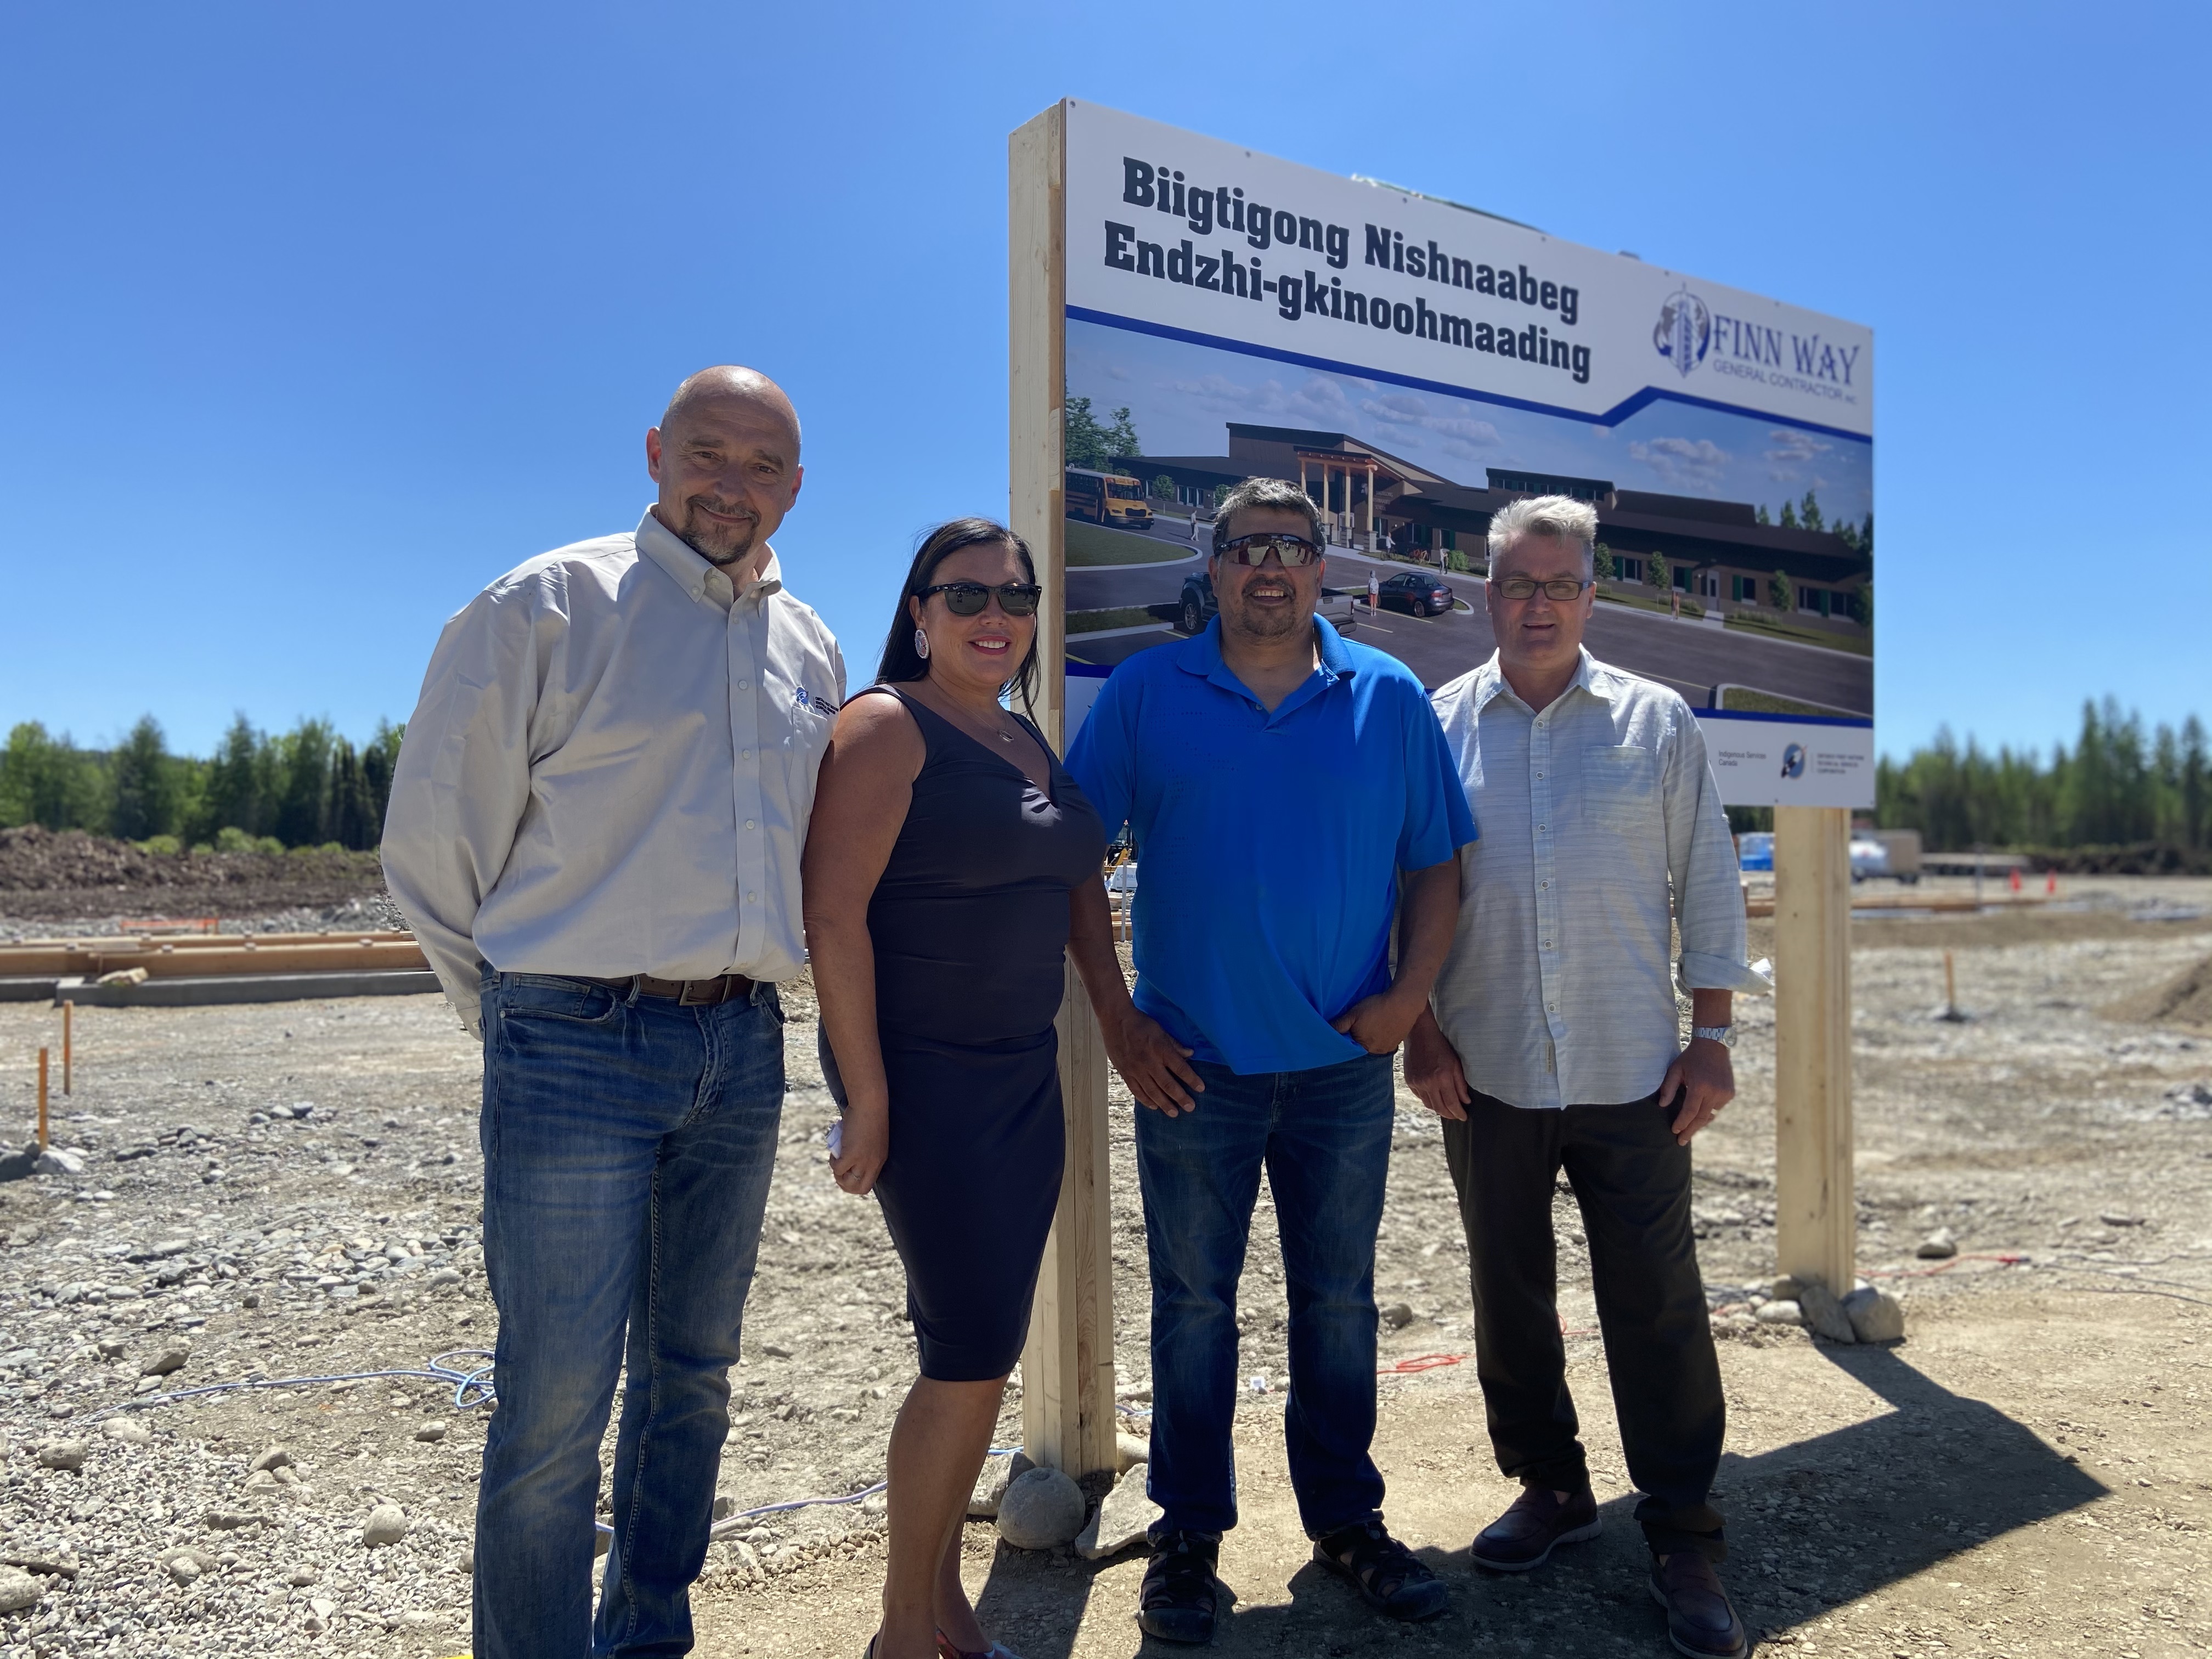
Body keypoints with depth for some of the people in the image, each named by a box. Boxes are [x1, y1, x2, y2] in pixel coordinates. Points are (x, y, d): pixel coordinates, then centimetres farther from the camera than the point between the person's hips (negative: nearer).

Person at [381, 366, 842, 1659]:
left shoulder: (812, 651, 11)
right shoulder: (547, 608, -5)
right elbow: (433, 837, -1)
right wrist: (518, 1006, 3)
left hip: (742, 1047, 6)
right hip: (578, 1047, -5)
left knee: (693, 1371, 16)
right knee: (557, 1399, -2)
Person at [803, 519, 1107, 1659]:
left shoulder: (1030, 745, 14)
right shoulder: (887, 728, -9)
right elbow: (831, 910, -16)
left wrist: (1054, 1057, 15)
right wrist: (867, 1096, -19)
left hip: (1024, 1075, 8)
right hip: (925, 1080, -7)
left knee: (974, 1353, 13)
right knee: (972, 1356, -5)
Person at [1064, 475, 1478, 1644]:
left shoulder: (1389, 699, 3)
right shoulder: (1147, 693, -1)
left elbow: (1435, 863, 7)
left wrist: (1408, 994, -6)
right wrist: (1117, 1018, -5)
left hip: (1345, 1063, 2)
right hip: (1192, 1062, -1)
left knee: (1339, 1299, 14)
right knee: (1192, 1302, 9)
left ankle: (1345, 1518, 31)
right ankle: (1188, 1536, 24)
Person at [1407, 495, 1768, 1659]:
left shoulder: (1657, 722, 3)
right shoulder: (1438, 727, 2)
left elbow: (1707, 884, 4)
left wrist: (1712, 1036, -1)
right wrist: (1420, 1030, -2)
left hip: (1632, 1074, -1)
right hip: (1488, 1073, 1)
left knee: (1656, 1303, 5)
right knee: (1509, 1293, 13)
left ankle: (1683, 1532, 20)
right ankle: (1550, 1487, 33)